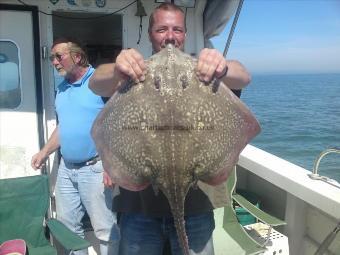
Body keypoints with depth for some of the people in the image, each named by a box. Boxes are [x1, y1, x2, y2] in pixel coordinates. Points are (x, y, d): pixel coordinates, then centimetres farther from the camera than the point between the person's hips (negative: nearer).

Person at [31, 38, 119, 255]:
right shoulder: (62, 88, 12)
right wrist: (45, 152, 15)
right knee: (66, 226, 18)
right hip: (66, 168, 8)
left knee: (104, 229, 2)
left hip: (95, 168, -7)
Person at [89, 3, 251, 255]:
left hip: (195, 204, 0)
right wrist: (115, 72, -39)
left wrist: (223, 69, -38)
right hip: (140, 206, 1)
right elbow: (96, 83, -15)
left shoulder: (201, 73, 3)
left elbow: (243, 77, -14)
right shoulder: (136, 73, 3)